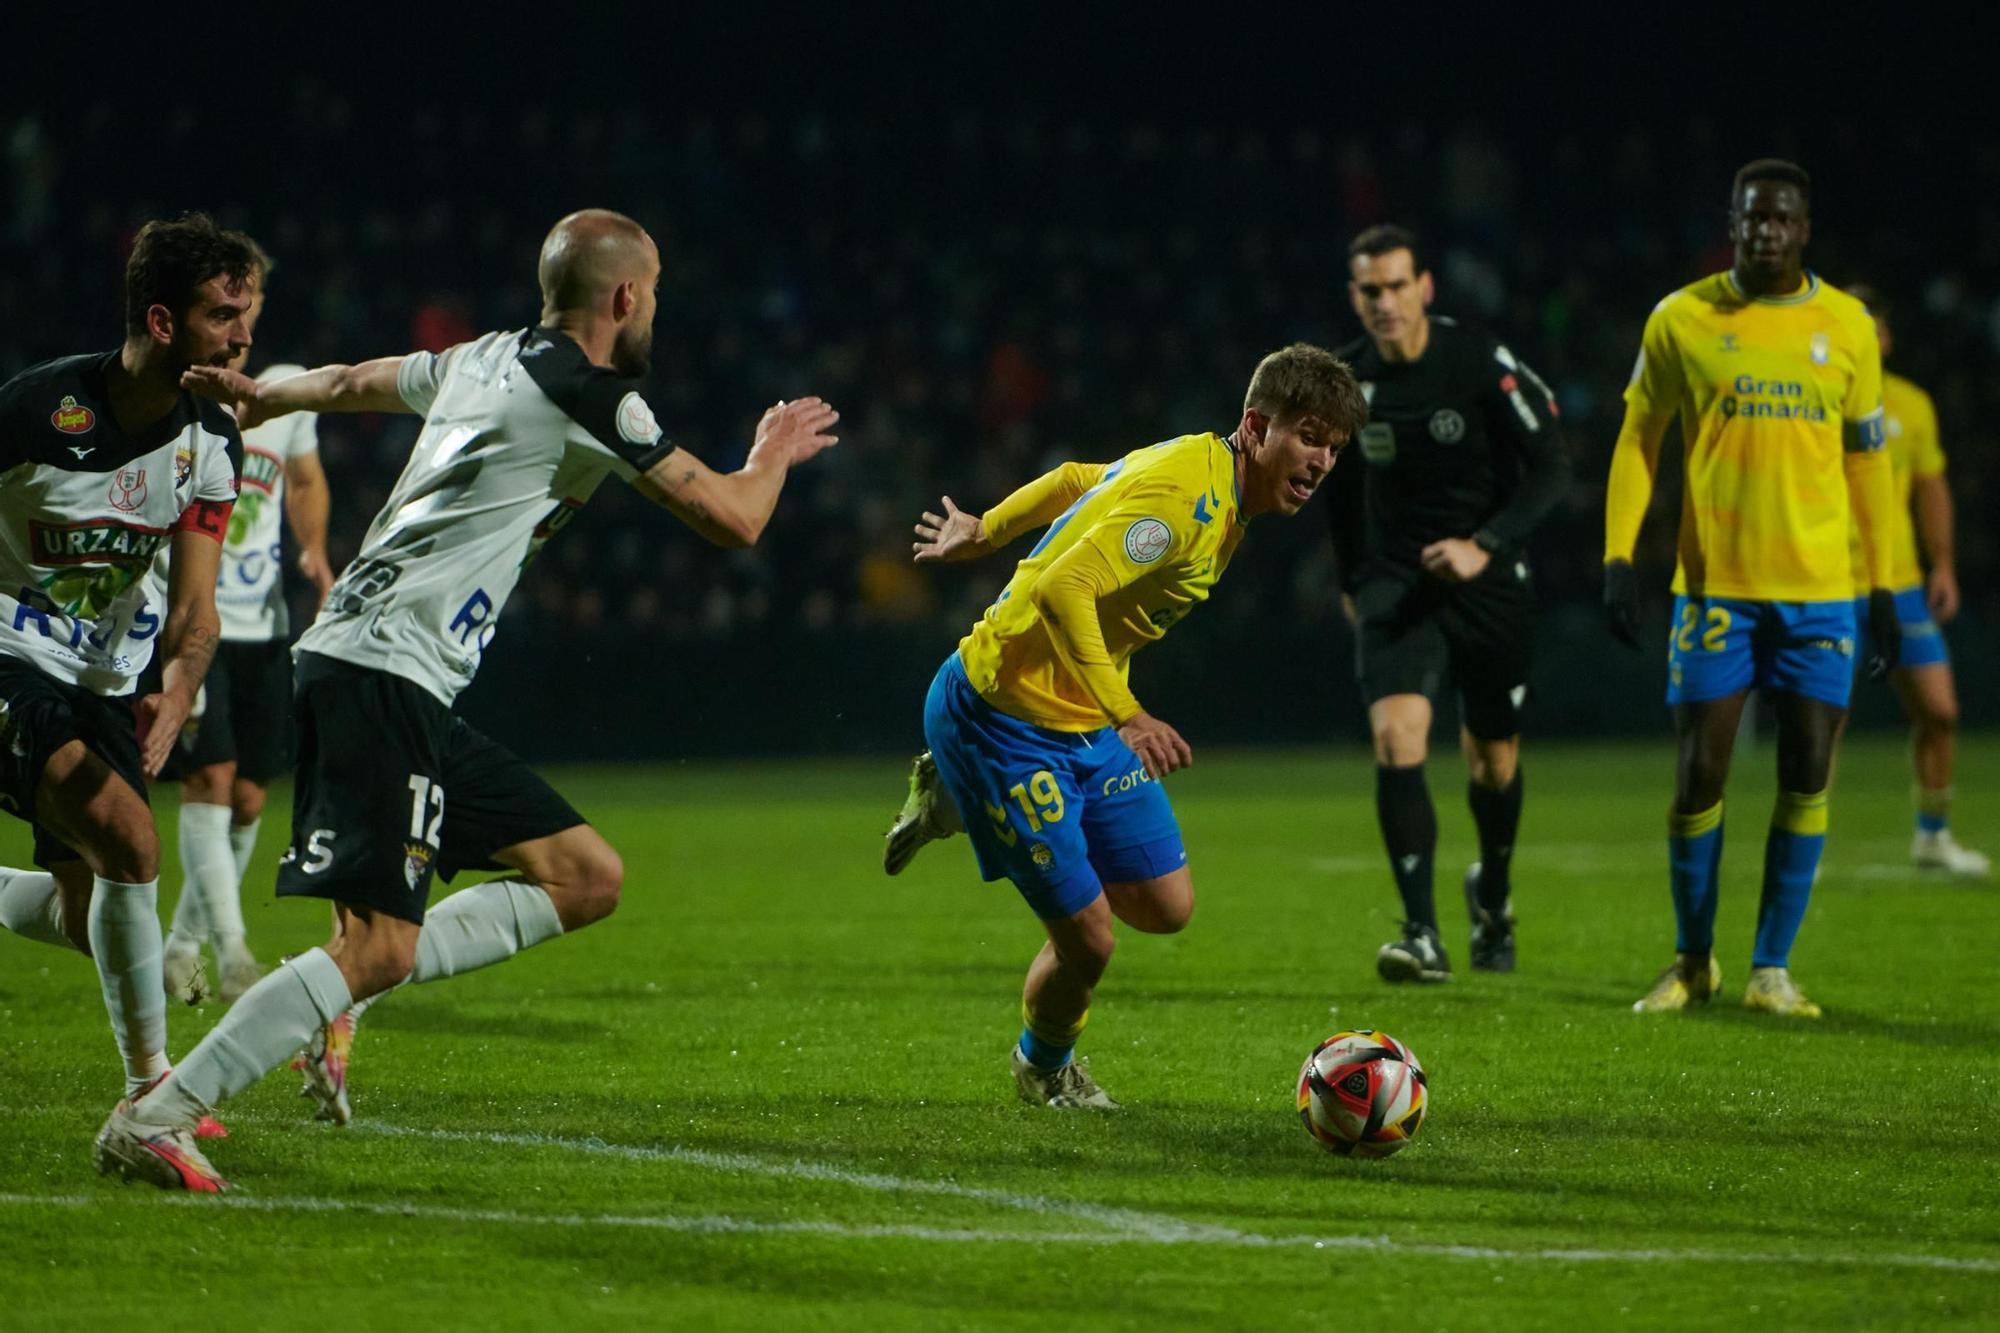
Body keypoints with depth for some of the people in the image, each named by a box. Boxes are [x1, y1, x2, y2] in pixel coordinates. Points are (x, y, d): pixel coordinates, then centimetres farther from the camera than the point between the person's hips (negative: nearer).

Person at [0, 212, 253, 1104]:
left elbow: (193, 605, -8)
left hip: (102, 684, 6)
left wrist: (174, 695, -27)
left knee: (88, 919, 5)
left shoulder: (211, 444, -3)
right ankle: (148, 1081, -15)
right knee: (127, 838, -25)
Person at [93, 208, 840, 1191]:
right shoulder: (587, 394, -9)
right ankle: (150, 1122, -15)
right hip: (381, 676, -10)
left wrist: (260, 397, 57)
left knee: (587, 878, 7)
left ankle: (340, 1001, 4)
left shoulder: (487, 360, 17)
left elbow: (351, 382, 36)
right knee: (377, 945, -16)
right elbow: (731, 520, -5)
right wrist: (773, 453, 18)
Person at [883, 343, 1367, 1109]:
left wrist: (985, 531, 31)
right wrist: (1127, 716, -39)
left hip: (1087, 723, 10)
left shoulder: (1209, 479, 5)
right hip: (1004, 718, -9)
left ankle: (959, 802, 23)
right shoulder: (1183, 493, -26)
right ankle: (1045, 1069, 26)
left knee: (1166, 905, 6)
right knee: (1087, 937, -8)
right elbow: (1061, 591, -35)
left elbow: (1079, 480, 20)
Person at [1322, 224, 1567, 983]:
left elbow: (1550, 469, -12)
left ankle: (1493, 893, 43)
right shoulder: (1345, 382, -1)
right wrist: (1350, 579, 21)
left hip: (1488, 583, -1)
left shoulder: (1484, 365, -13)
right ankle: (1422, 936, -22)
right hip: (1396, 585, 1)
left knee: (1494, 761, 11)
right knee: (1395, 737, -20)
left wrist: (1485, 546, -24)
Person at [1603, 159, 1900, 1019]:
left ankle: (1772, 967, 7)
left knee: (1807, 777, -2)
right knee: (1698, 777, -3)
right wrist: (1618, 557, -2)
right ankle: (1693, 961, 15)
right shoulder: (1682, 321, 2)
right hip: (1714, 584, -1)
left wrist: (1883, 586, 10)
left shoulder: (1846, 327, 6)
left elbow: (1867, 458, 13)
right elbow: (1638, 440, 7)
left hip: (1820, 591, 1)